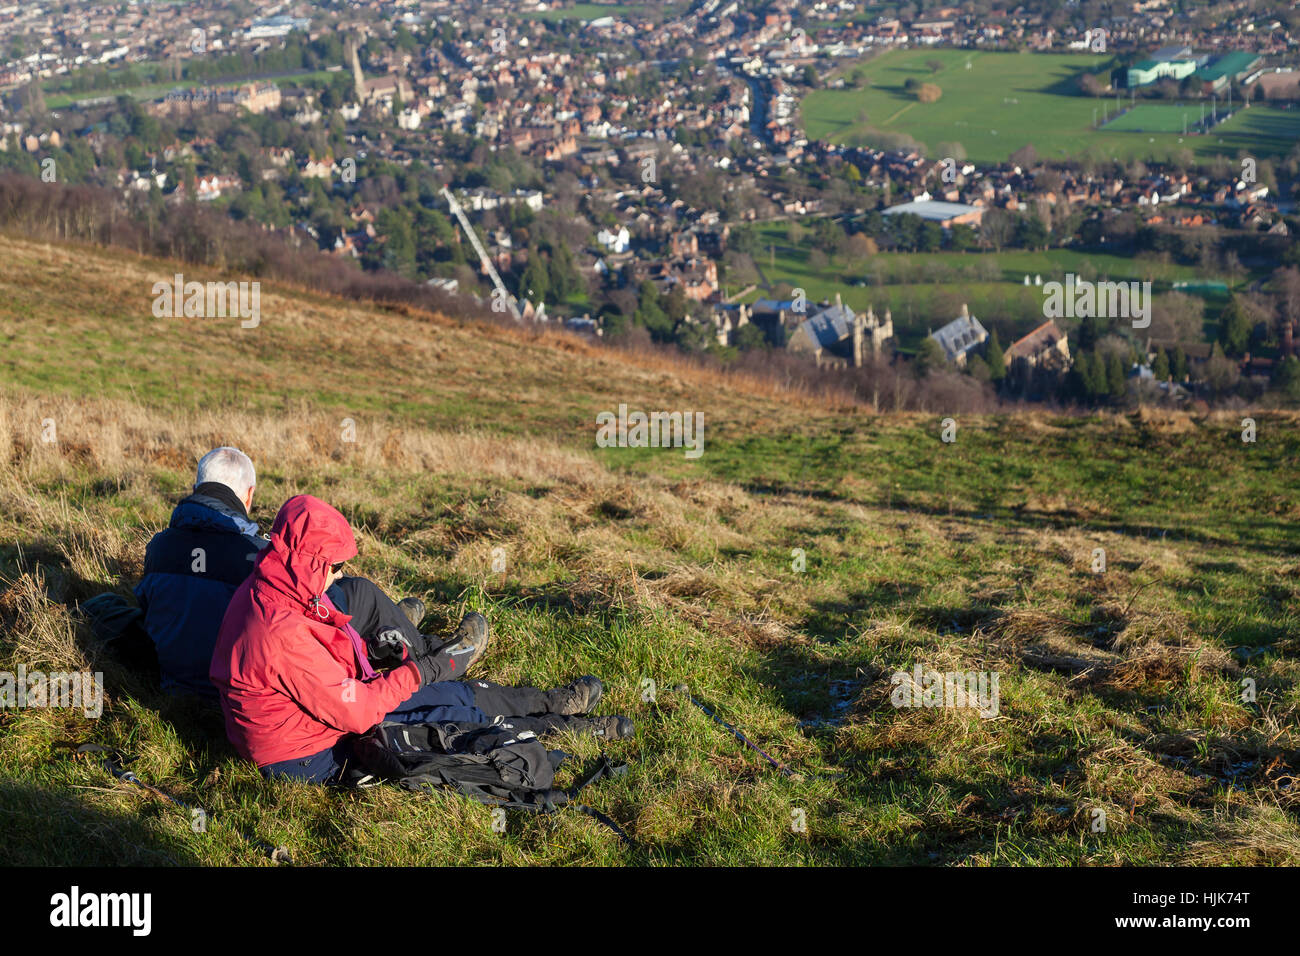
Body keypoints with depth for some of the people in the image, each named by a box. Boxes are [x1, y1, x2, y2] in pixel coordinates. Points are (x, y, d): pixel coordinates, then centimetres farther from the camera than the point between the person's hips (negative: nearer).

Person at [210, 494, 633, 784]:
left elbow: (328, 656, 11)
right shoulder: (285, 633, -35)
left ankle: (553, 701, 31)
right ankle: (573, 727, 17)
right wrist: (412, 673, -14)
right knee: (457, 718, 0)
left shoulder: (265, 591, -2)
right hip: (311, 758, -9)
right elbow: (355, 711, -29)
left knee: (454, 693, 12)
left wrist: (395, 657, -1)